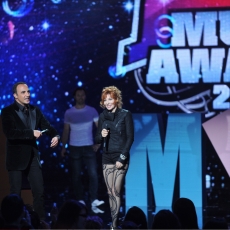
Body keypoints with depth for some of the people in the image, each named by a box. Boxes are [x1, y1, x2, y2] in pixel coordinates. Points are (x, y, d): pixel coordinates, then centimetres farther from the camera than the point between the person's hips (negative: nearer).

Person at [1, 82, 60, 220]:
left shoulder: (35, 110, 9)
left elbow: (47, 126, 5)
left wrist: (55, 136, -17)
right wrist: (31, 133, -26)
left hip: (33, 157, 5)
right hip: (16, 158, -5)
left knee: (39, 191, 6)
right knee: (16, 193, 3)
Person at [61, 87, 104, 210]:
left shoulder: (92, 111, 1)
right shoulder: (69, 113, 2)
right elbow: (66, 131, 8)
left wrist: (98, 143, -9)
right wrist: (63, 147, 5)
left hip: (89, 147, 0)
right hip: (74, 148, 0)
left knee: (93, 174, -8)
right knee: (76, 175, 4)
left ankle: (94, 202, -10)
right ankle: (80, 201, 11)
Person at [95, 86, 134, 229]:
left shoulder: (125, 115, -4)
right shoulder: (103, 116, 8)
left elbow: (130, 138, -7)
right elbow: (97, 140, 13)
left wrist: (122, 157, -13)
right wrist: (101, 135, -11)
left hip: (121, 157, -5)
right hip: (107, 158, 5)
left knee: (116, 191, -9)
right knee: (110, 192, 3)